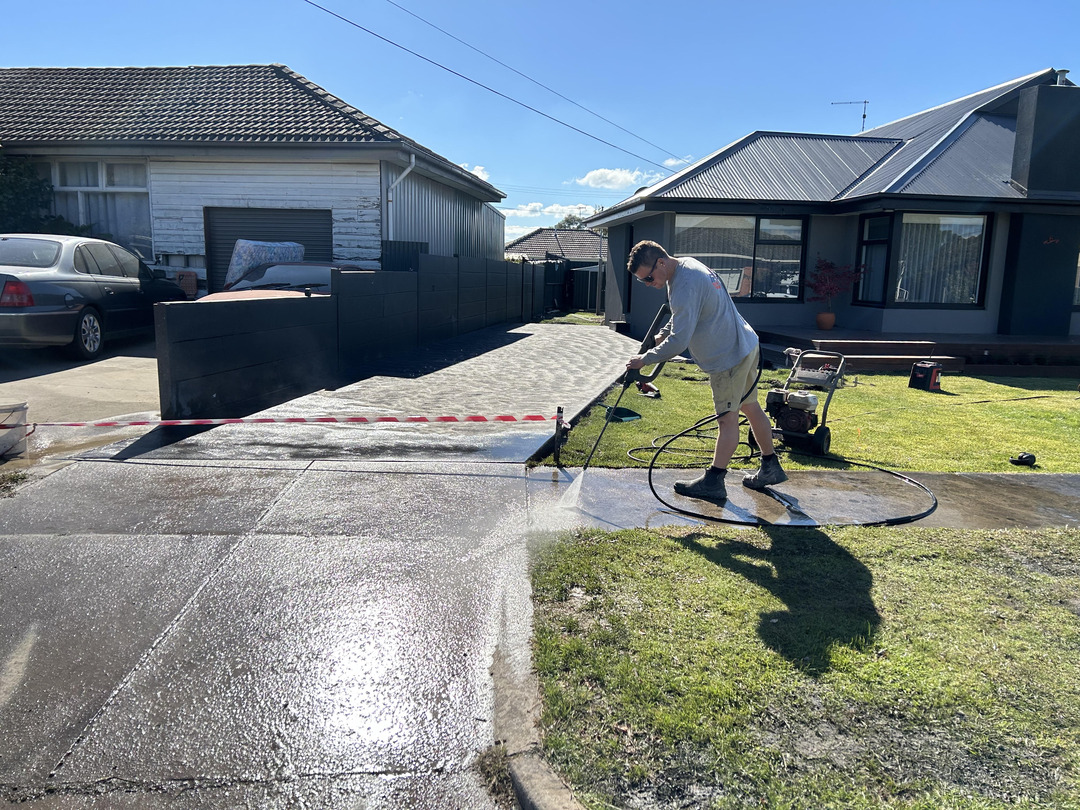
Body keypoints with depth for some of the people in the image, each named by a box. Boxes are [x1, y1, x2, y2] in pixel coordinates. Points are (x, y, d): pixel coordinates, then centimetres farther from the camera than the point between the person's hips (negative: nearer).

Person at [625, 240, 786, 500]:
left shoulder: (685, 286, -27)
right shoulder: (686, 264, 6)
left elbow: (679, 341, -28)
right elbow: (683, 314, 23)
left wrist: (645, 358, -18)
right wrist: (664, 333, 10)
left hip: (730, 356, -11)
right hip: (745, 345, 11)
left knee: (728, 417, -3)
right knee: (750, 406, 19)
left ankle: (713, 481, 5)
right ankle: (771, 468, 31)